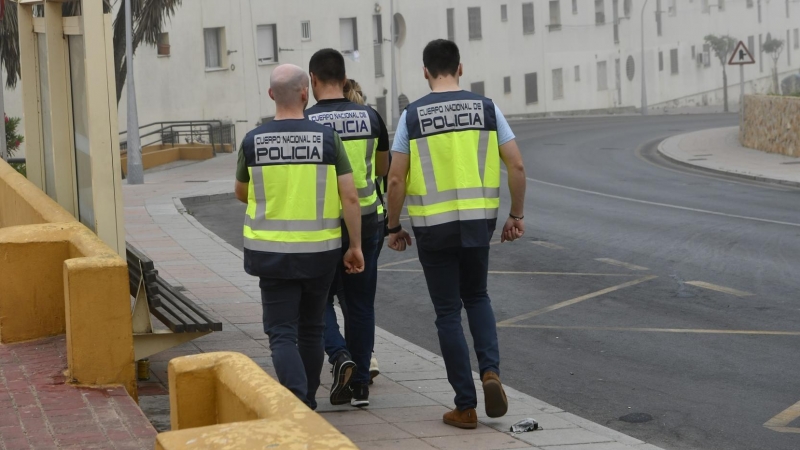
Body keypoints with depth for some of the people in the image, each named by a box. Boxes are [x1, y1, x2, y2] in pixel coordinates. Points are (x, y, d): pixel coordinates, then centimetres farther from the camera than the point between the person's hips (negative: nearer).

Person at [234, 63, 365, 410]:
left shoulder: (253, 141, -3)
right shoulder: (327, 138, -6)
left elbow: (241, 193, 13)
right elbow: (350, 197, -7)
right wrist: (356, 246, 1)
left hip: (271, 251, -1)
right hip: (319, 251, 1)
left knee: (282, 333, 0)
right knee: (311, 329, 17)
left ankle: (297, 402, -20)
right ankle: (307, 401, 28)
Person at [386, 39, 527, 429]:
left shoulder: (412, 115, -3)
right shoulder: (486, 108, 1)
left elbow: (396, 179, -5)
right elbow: (517, 166, -2)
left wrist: (393, 228, 7)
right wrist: (516, 216, 9)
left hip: (433, 225, -2)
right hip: (479, 221, 2)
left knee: (448, 313, 7)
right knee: (477, 297, 23)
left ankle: (466, 407, 7)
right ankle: (490, 371, 0)